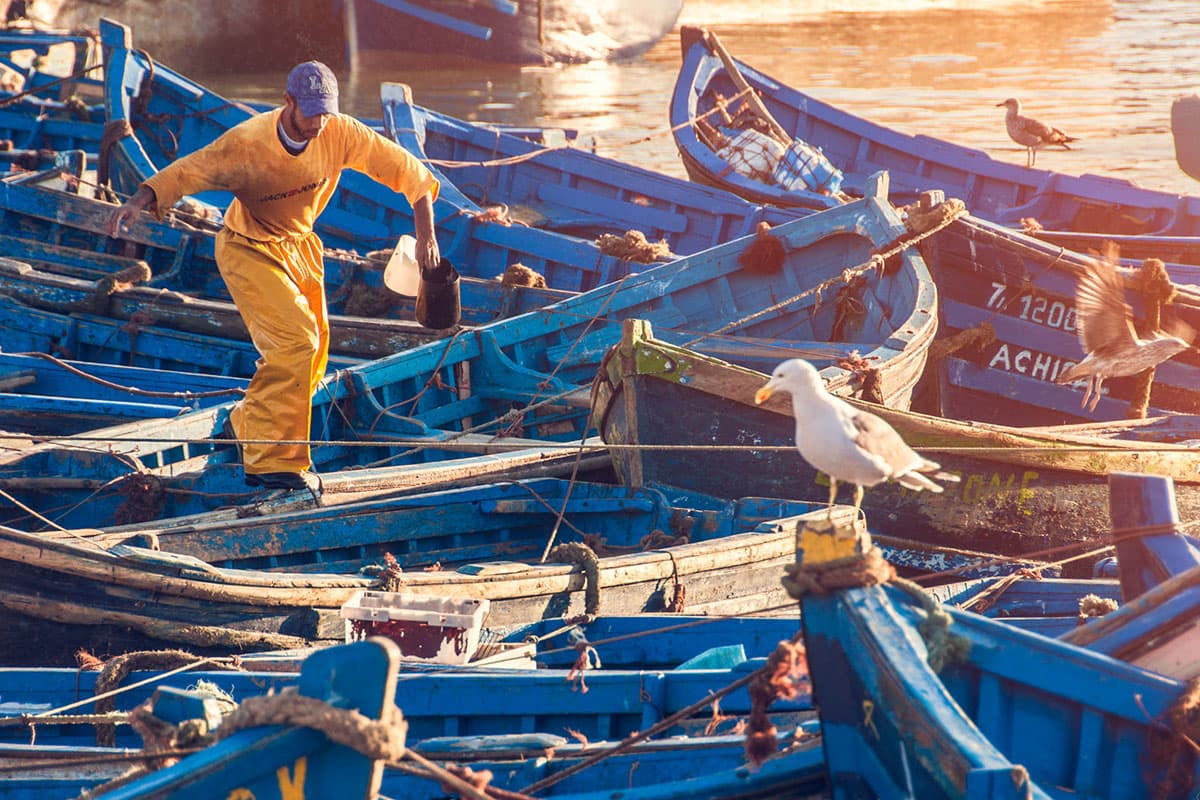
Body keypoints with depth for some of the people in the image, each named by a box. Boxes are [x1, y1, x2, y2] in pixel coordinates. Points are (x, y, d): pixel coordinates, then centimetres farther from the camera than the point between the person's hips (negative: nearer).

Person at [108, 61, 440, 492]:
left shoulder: (341, 134, -18)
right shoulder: (247, 142, -28)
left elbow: (406, 169, -10)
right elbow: (187, 171, -23)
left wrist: (426, 236, -14)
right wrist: (139, 200, -40)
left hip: (300, 246, 6)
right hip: (249, 250, -6)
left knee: (314, 350, 12)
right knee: (295, 338, -22)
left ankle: (247, 422, 37)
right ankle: (272, 462, -18)